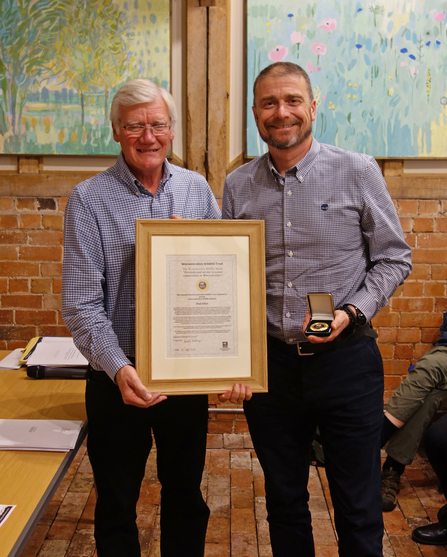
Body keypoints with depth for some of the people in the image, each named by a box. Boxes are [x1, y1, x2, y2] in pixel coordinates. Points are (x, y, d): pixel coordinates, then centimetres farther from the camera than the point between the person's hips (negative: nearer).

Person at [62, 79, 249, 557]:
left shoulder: (196, 188, 3)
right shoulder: (89, 199, -7)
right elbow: (81, 305, -12)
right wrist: (118, 368, -26)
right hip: (119, 380, -2)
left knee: (186, 497, 20)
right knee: (116, 505, 16)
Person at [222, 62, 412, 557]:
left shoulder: (358, 172, -4)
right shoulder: (237, 186, 3)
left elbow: (393, 257, 1)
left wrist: (353, 312, -14)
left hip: (346, 359, -2)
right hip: (269, 362, 3)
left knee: (358, 508, 11)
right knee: (283, 501, 20)